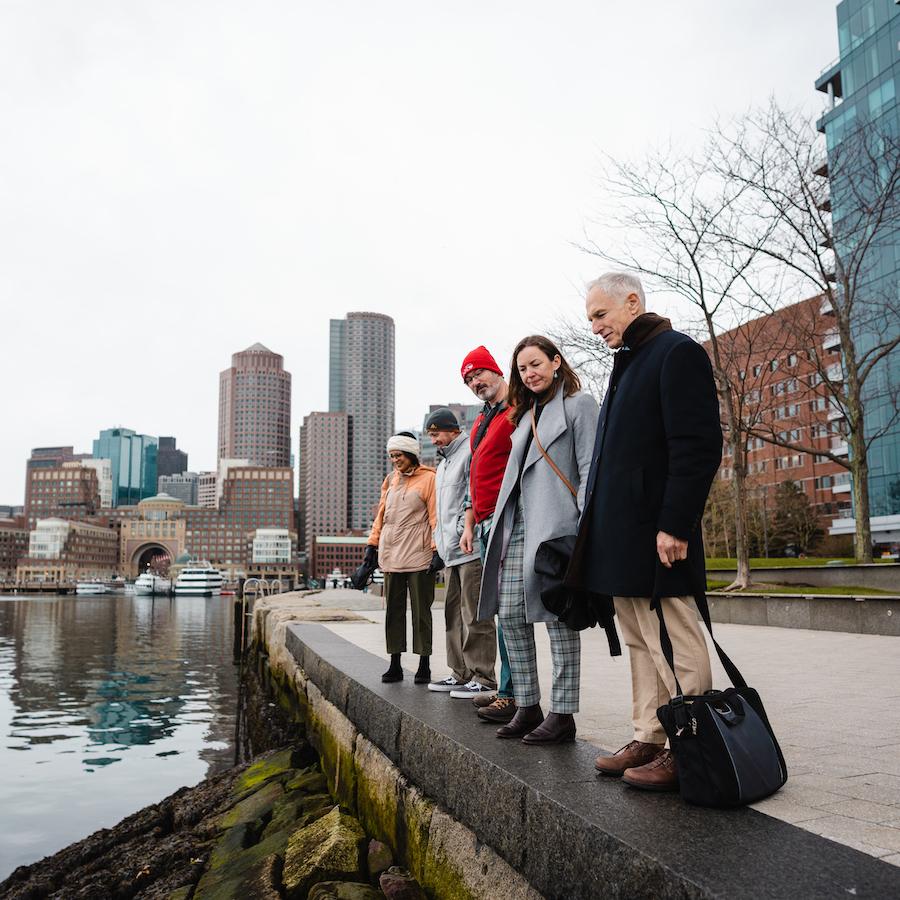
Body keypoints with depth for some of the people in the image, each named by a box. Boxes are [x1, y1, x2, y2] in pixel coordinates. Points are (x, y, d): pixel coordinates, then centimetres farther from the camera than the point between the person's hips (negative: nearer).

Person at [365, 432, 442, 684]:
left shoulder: (428, 478, -3)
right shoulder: (390, 480, 15)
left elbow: (435, 516, -7)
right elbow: (381, 514, 19)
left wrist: (437, 550, -13)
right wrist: (372, 545, 14)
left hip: (418, 555, -6)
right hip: (391, 554, 6)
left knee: (421, 611, 1)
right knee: (393, 610, 8)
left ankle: (424, 666, 8)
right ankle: (395, 665, 15)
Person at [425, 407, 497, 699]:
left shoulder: (470, 453, -6)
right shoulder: (443, 463, 25)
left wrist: (465, 530, -18)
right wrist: (439, 543, 22)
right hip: (451, 552, 10)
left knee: (475, 615, -7)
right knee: (454, 615, 11)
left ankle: (483, 678, -2)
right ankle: (461, 673, 19)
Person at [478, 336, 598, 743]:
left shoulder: (579, 404, 1)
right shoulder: (526, 414, 22)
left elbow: (589, 470, -6)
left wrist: (584, 530, -15)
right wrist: (499, 525, 15)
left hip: (554, 525, -7)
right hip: (517, 523, 7)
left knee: (558, 616, -4)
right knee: (510, 614, 4)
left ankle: (563, 714, 3)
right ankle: (527, 706, 14)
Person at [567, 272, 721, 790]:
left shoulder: (677, 353, -8)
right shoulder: (628, 363, 21)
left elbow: (699, 446, -17)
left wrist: (674, 525, -21)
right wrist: (599, 530, 16)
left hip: (656, 535, -10)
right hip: (623, 538, 10)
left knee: (673, 646, -2)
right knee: (641, 644, 14)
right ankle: (649, 740, 23)